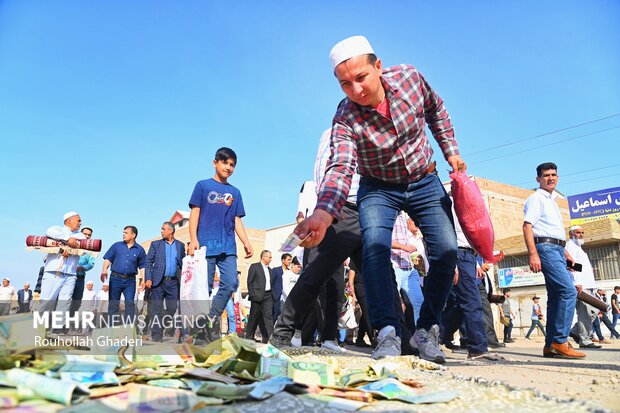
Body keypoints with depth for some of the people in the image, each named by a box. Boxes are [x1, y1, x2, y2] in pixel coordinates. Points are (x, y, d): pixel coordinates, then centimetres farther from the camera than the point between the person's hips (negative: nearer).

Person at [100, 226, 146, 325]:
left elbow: (142, 267, 9)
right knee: (113, 304, 6)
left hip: (130, 280, -1)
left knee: (130, 304, -5)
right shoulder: (117, 246, 8)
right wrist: (104, 270, -12)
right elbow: (108, 259, 6)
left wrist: (142, 280, 0)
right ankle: (111, 326, 13)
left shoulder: (140, 250, 6)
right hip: (115, 278, 1)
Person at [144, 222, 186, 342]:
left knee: (172, 309, 4)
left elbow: (182, 264, 11)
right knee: (156, 309, -1)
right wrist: (148, 279, -9)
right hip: (158, 281, -1)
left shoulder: (180, 245, 9)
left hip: (173, 282, 2)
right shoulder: (156, 244, 5)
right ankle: (156, 335, 4)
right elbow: (148, 262, 2)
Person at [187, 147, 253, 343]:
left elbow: (237, 221, 17)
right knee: (205, 288, -1)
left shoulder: (235, 192, 19)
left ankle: (212, 316, 6)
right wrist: (193, 239, -9)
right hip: (206, 245, -3)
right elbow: (194, 213, 3)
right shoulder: (203, 186, 9)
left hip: (228, 247, 3)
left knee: (231, 283, -11)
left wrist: (246, 243, 5)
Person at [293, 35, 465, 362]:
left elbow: (436, 109, 4)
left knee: (446, 251, -10)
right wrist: (323, 213, -61)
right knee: (375, 247, -27)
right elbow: (340, 169, -43)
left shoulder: (409, 77, -17)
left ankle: (426, 330, 6)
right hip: (378, 188, -2)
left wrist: (450, 151, 2)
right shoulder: (345, 120, -27)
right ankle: (388, 333, -19)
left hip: (424, 182, 3)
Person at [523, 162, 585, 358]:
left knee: (556, 296, 6)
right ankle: (560, 341, -15)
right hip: (546, 248, -9)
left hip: (557, 249, 10)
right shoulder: (536, 198, -3)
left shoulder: (552, 200, 25)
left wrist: (565, 253, 21)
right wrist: (533, 254, -24)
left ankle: (551, 345, 9)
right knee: (569, 291, -18)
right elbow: (527, 226, -14)